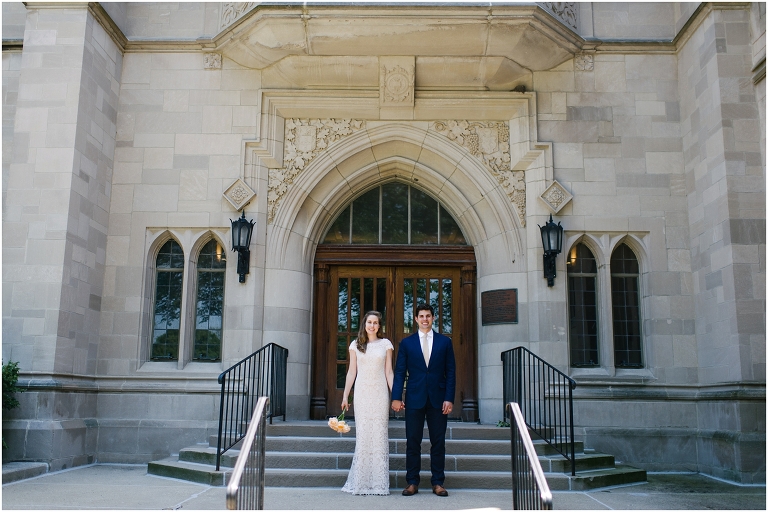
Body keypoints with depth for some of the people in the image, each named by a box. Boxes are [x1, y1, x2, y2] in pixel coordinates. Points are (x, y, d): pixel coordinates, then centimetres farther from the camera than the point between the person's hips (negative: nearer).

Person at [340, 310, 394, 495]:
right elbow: (351, 372, 9)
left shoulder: (385, 344, 6)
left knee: (379, 435, -1)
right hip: (362, 394, 1)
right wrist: (345, 396, 5)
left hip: (380, 394, -1)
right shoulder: (356, 345, 8)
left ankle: (379, 483, 6)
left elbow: (389, 372, 5)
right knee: (362, 435, 1)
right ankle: (361, 482, 9)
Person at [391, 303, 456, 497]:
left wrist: (449, 398, -4)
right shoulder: (406, 343, 6)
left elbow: (450, 372, 4)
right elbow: (399, 372, 4)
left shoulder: (445, 342, 7)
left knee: (438, 442, 5)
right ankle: (412, 483, 11)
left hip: (438, 399, 0)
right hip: (414, 399, 0)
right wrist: (396, 397, -6)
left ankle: (438, 483, 13)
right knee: (413, 442, 3)